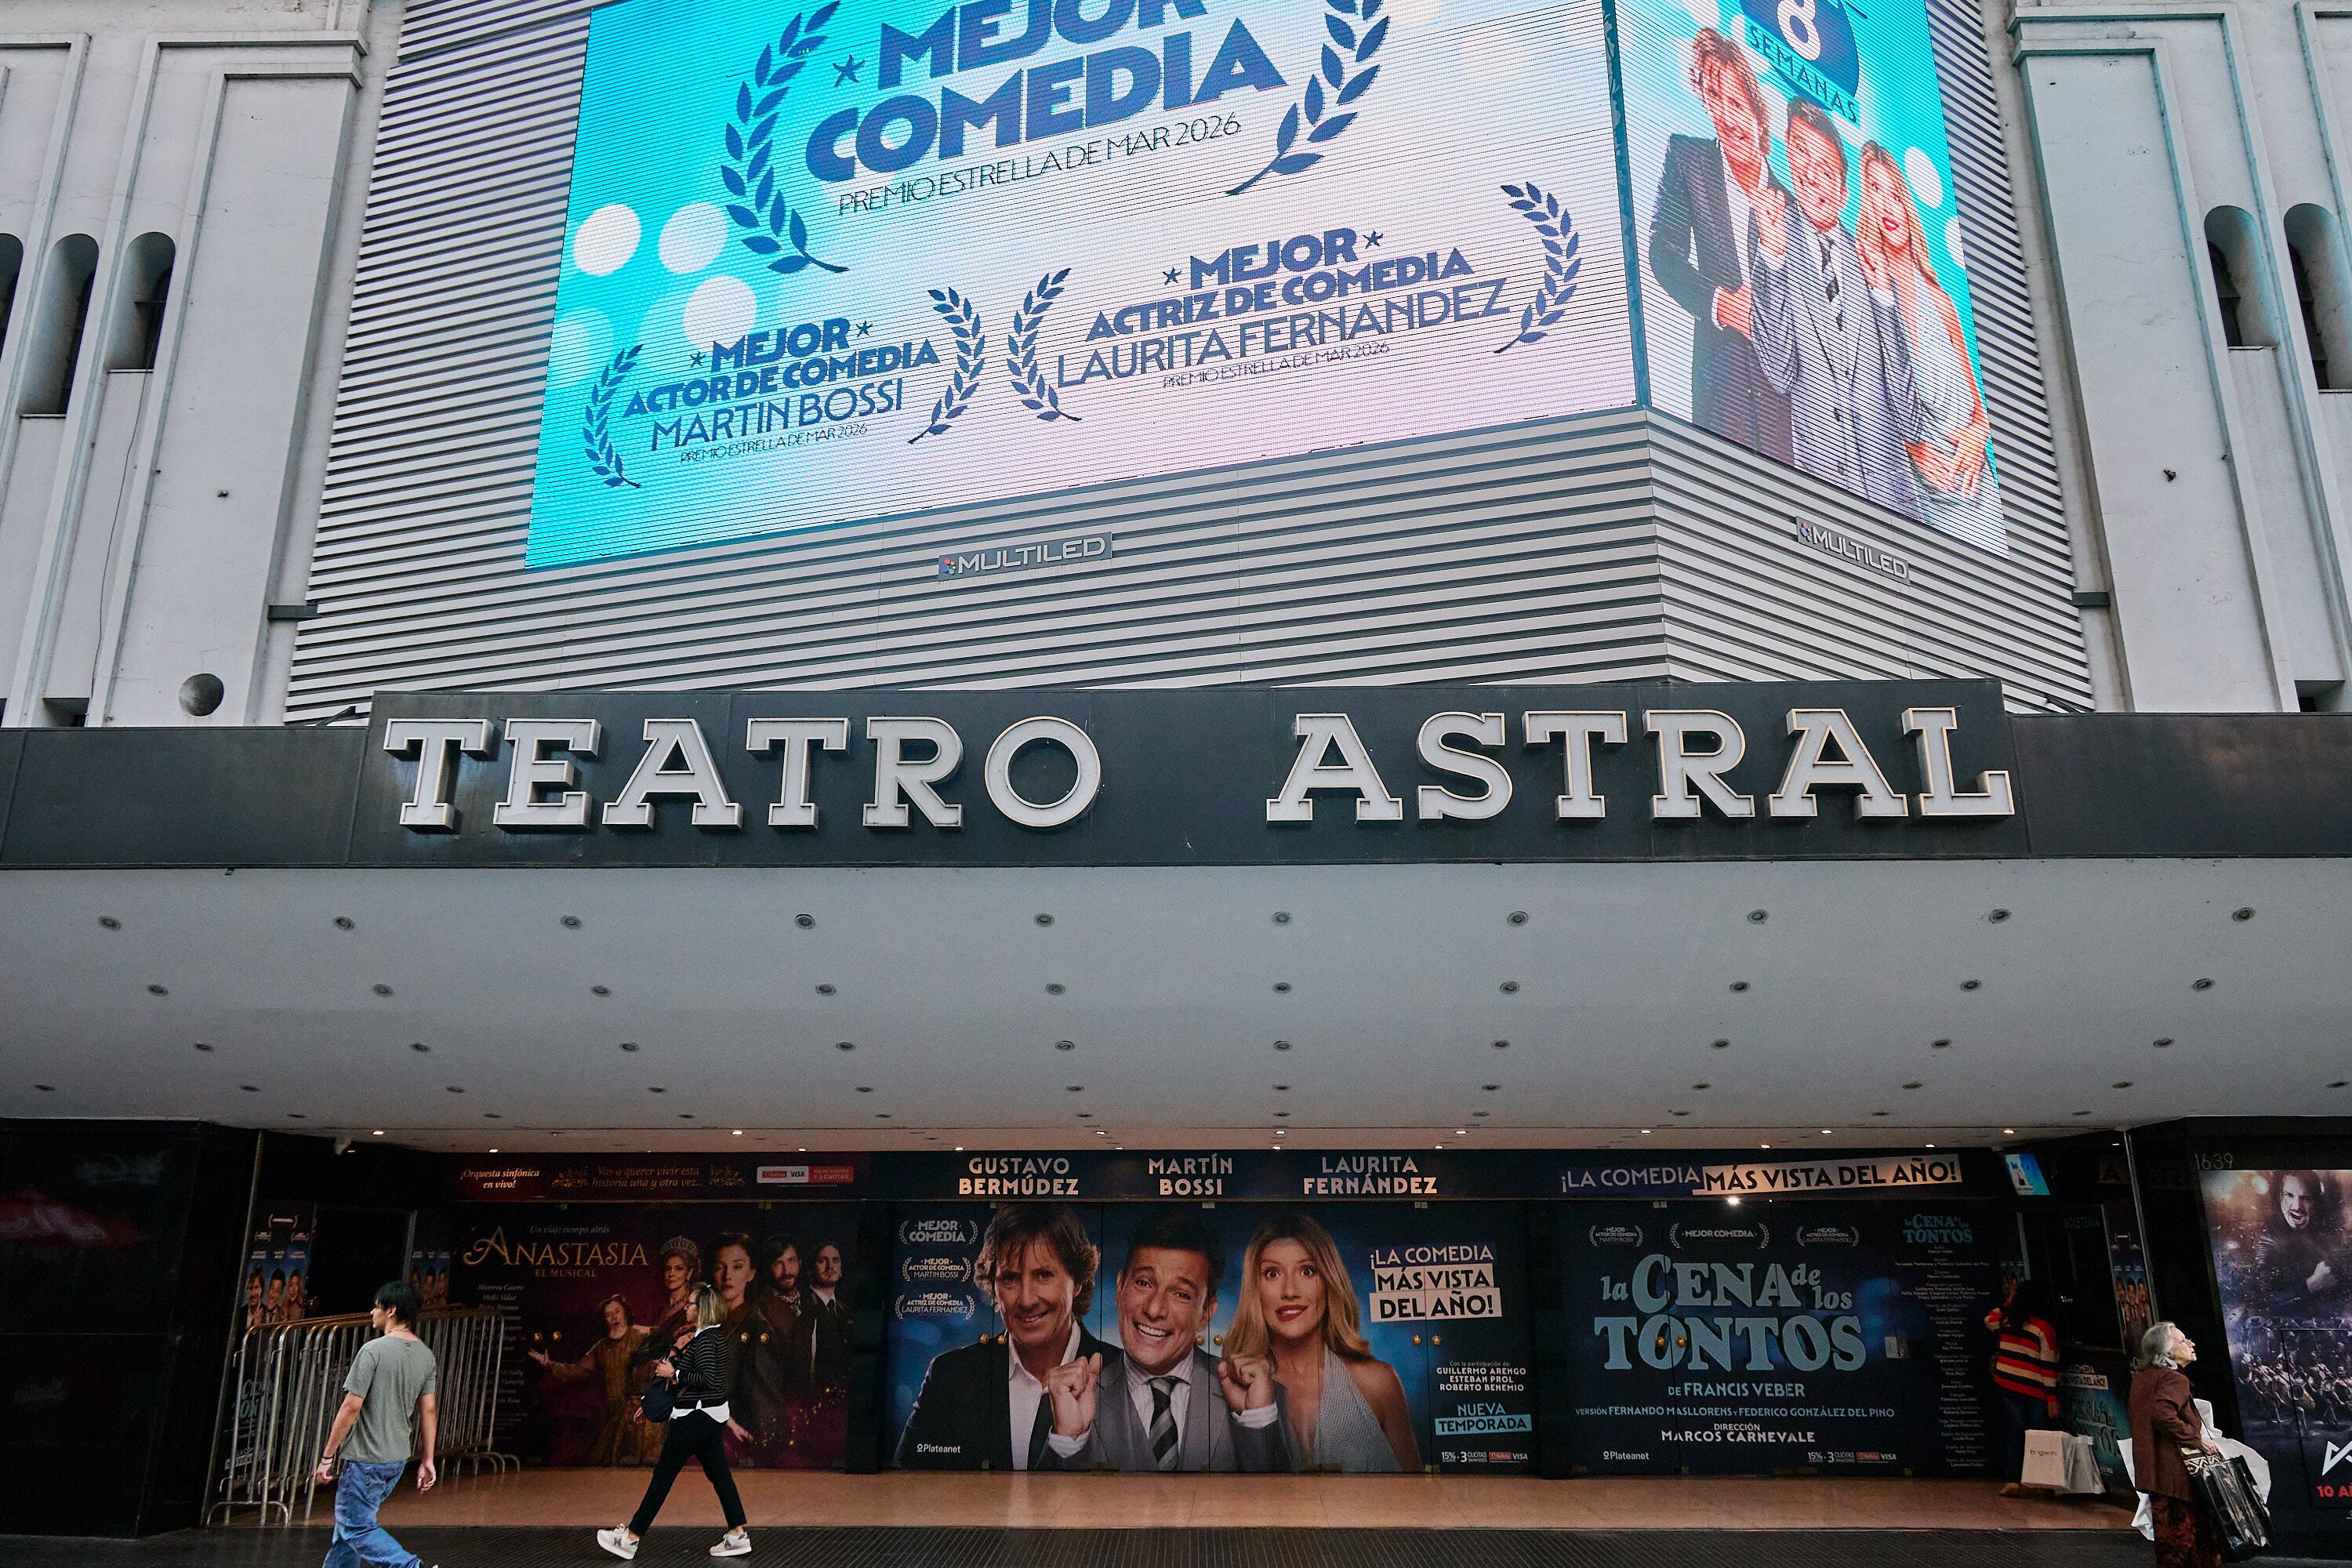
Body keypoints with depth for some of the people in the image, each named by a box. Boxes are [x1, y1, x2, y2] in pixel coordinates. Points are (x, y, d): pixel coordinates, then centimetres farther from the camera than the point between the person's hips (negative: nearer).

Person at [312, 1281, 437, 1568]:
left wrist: (327, 1456, -8)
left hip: (365, 1458, -8)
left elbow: (351, 1407, -17)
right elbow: (429, 1410, 6)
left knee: (357, 1528, -2)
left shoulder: (373, 1350, -16)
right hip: (398, 1458, 8)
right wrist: (427, 1460, 10)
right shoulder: (425, 1355, 5)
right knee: (349, 1521, 21)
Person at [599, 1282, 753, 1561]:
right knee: (719, 1474, 9)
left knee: (663, 1474, 0)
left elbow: (709, 1380, -25)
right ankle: (738, 1535, 8)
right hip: (713, 1416, 10)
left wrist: (674, 1373, -17)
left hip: (696, 1418, -10)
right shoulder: (715, 1337, 13)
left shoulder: (704, 1340, -17)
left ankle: (632, 1537, 9)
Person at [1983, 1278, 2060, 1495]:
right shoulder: (2044, 1328, -10)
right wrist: (2052, 1398, -6)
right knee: (2038, 1435, 7)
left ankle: (2014, 1480, 1)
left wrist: (2009, 1300, 25)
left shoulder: (2006, 1321, 1)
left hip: (2008, 1385, 3)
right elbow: (2049, 1365, -10)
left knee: (2017, 1430, 8)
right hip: (2035, 1390, -3)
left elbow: (1989, 1319, 27)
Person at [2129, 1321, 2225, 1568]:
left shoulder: (2143, 1377, 14)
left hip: (2155, 1472, 9)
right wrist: (2197, 1439, -18)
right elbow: (2163, 1415, -30)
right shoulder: (2174, 1379, -15)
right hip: (2176, 1474, -9)